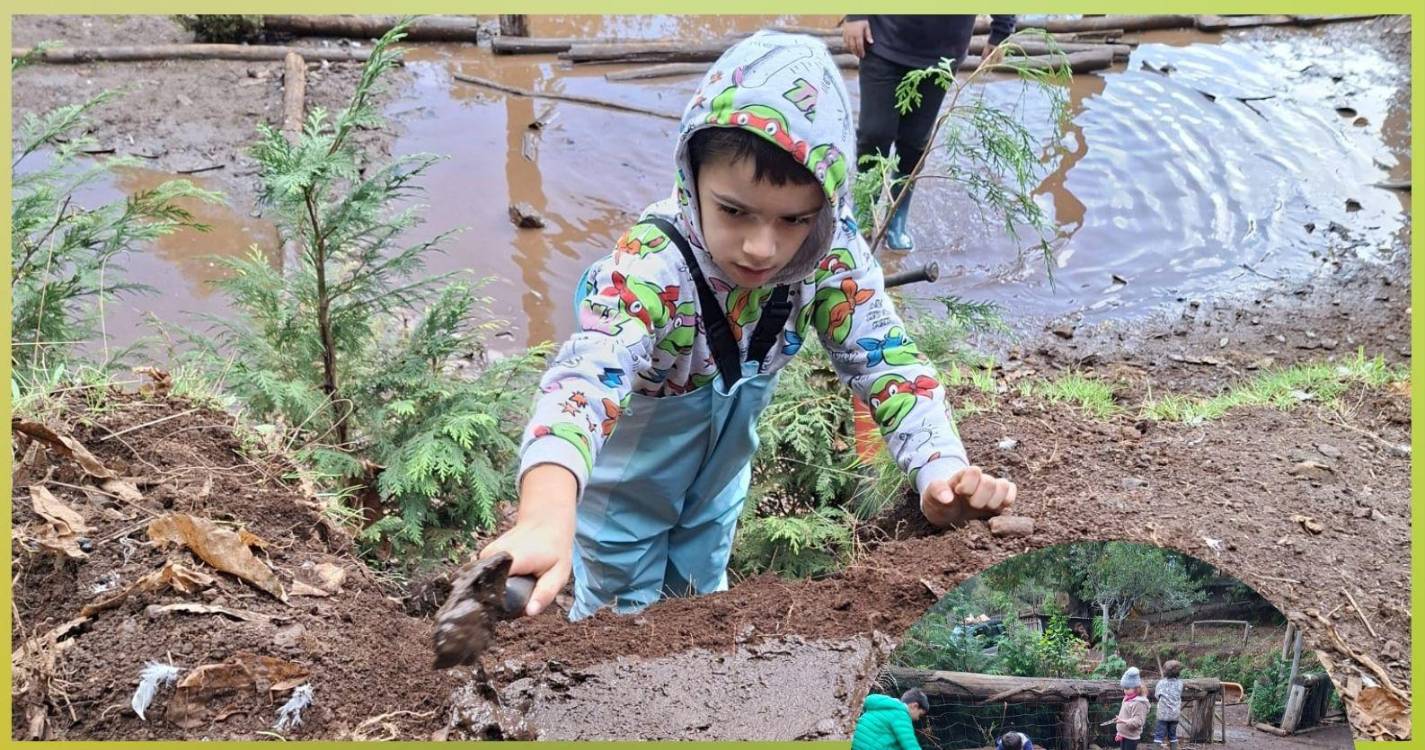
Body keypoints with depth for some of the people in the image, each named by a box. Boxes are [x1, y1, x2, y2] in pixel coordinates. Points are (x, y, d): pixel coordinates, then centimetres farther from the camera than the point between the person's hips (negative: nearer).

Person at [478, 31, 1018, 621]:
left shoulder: (832, 253, -24)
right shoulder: (649, 267, -40)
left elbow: (887, 360, -21)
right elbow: (586, 374, -56)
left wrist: (944, 472, -41)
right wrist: (545, 517, -76)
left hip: (721, 471, 5)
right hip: (625, 480, -4)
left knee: (702, 604, 27)